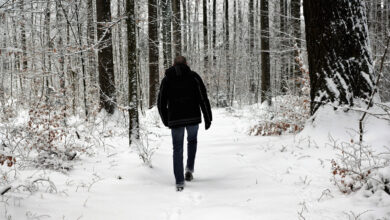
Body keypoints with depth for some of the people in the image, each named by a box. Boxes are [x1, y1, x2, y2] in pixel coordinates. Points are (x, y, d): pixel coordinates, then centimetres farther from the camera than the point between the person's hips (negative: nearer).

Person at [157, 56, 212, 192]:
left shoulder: (167, 80, 9)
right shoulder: (193, 77, 4)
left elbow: (161, 104, 8)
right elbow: (203, 99, -3)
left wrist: (166, 121, 20)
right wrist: (208, 118, 2)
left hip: (175, 119, 0)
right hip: (193, 117, 0)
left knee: (177, 149, 7)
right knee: (192, 140, 27)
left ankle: (179, 182, 1)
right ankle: (189, 168, 13)